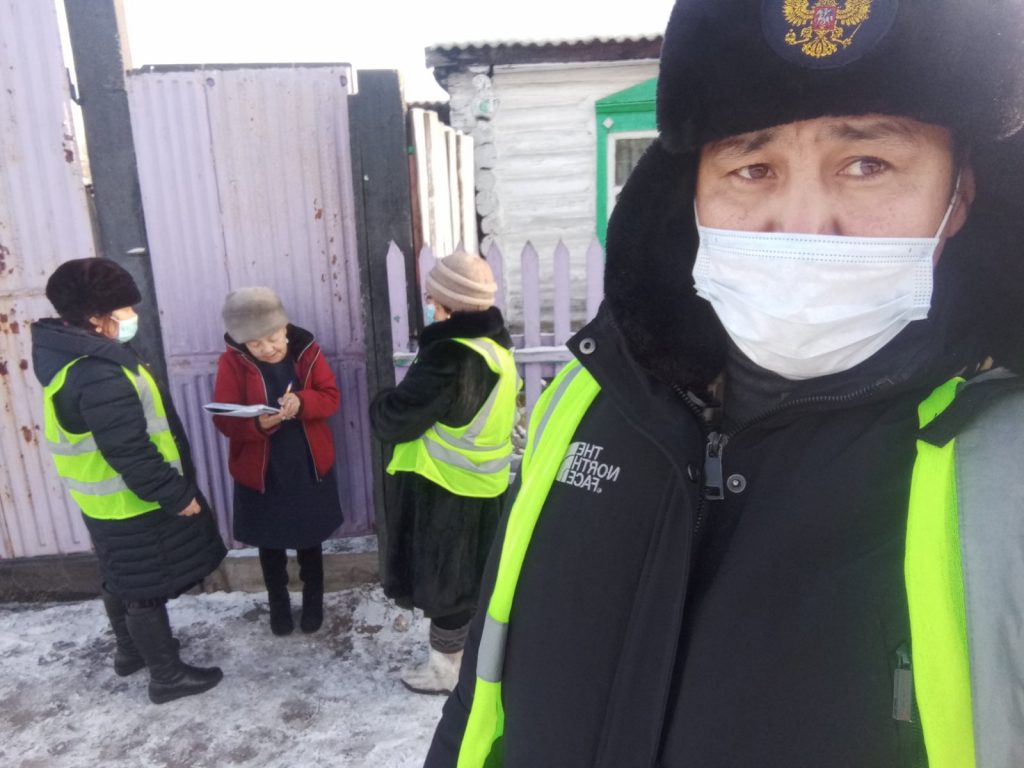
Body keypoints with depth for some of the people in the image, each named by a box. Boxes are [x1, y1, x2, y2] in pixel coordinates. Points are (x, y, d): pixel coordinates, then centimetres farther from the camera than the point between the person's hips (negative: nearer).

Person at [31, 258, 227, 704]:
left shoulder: (71, 358, 4)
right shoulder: (101, 377, -30)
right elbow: (131, 454, -29)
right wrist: (177, 496, -19)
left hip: (108, 500, 10)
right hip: (133, 504, -10)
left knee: (123, 580, 26)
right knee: (147, 590, 5)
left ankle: (130, 650, 46)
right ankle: (167, 676, 21)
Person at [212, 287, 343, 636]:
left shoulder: (306, 350, -9)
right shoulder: (232, 362, -12)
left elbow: (332, 397, -8)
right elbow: (224, 420, -14)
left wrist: (302, 402, -29)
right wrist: (258, 423, -34)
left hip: (309, 467, 1)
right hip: (260, 472, 0)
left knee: (309, 539, 17)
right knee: (270, 543, 17)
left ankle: (313, 600, 39)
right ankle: (278, 603, 41)